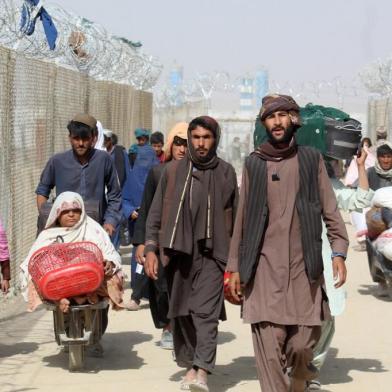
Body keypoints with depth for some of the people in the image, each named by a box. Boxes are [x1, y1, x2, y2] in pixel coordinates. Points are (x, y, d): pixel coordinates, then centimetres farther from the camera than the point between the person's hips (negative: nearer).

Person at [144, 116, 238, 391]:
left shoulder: (226, 172, 6)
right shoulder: (173, 170, 8)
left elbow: (235, 217, 10)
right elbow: (156, 213, 10)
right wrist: (151, 249, 0)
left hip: (212, 254, -2)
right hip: (178, 252, 2)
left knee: (206, 312, -14)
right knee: (180, 313, 7)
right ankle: (189, 365, 20)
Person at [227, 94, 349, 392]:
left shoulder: (311, 159, 7)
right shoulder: (254, 163, 9)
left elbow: (330, 211, 6)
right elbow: (242, 218, 12)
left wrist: (339, 252, -6)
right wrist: (235, 266, 10)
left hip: (304, 266, 0)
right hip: (264, 267, 0)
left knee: (303, 343, 0)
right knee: (269, 346, -8)